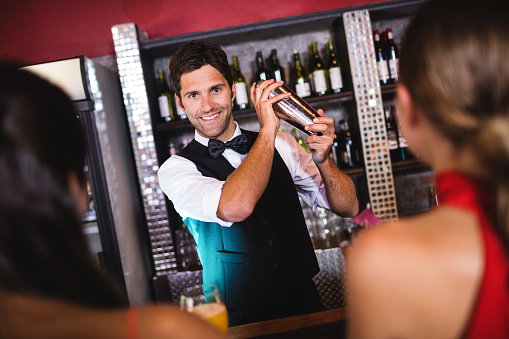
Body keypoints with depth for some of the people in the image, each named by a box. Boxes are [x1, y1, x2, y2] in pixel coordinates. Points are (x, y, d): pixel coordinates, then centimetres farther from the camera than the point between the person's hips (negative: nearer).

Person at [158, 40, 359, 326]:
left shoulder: (281, 146, 4)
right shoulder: (176, 169, -6)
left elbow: (348, 207, 4)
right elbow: (236, 207, -26)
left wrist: (322, 159, -13)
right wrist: (267, 129, -17)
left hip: (306, 306, 1)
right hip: (240, 324, 0)